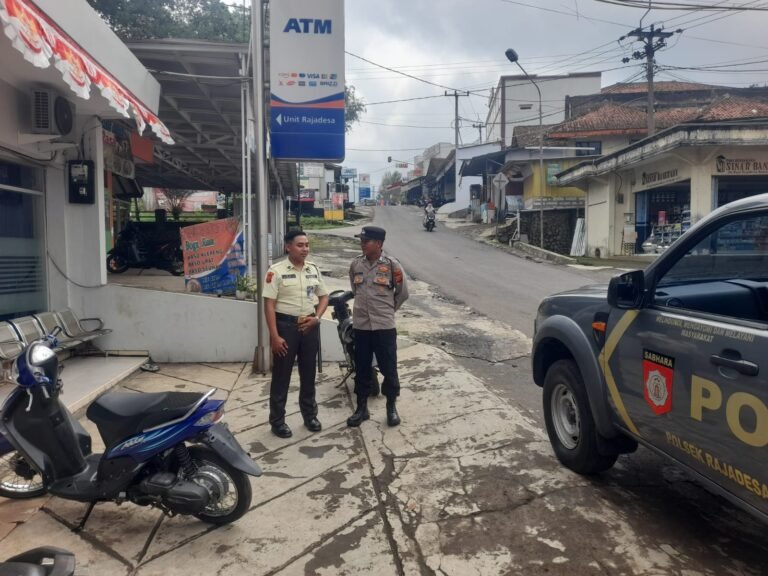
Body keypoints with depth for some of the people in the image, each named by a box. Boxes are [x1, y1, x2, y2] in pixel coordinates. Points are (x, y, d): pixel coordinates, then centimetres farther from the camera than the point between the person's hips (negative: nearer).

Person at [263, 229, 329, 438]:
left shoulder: (314, 269, 6)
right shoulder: (276, 271, -10)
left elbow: (323, 296, 13)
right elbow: (269, 304, -12)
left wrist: (316, 317, -6)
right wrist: (274, 336, -18)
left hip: (309, 326, 5)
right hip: (285, 325, -5)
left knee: (309, 374, 14)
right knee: (281, 375, 4)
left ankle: (310, 415, 28)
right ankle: (277, 420, 15)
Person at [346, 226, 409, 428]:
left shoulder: (392, 266, -9)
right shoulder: (355, 264, 2)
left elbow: (402, 294, 4)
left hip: (384, 326, -3)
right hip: (361, 325, 3)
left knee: (389, 368, 5)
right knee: (361, 369, 11)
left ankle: (391, 407, 23)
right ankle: (361, 408, 24)